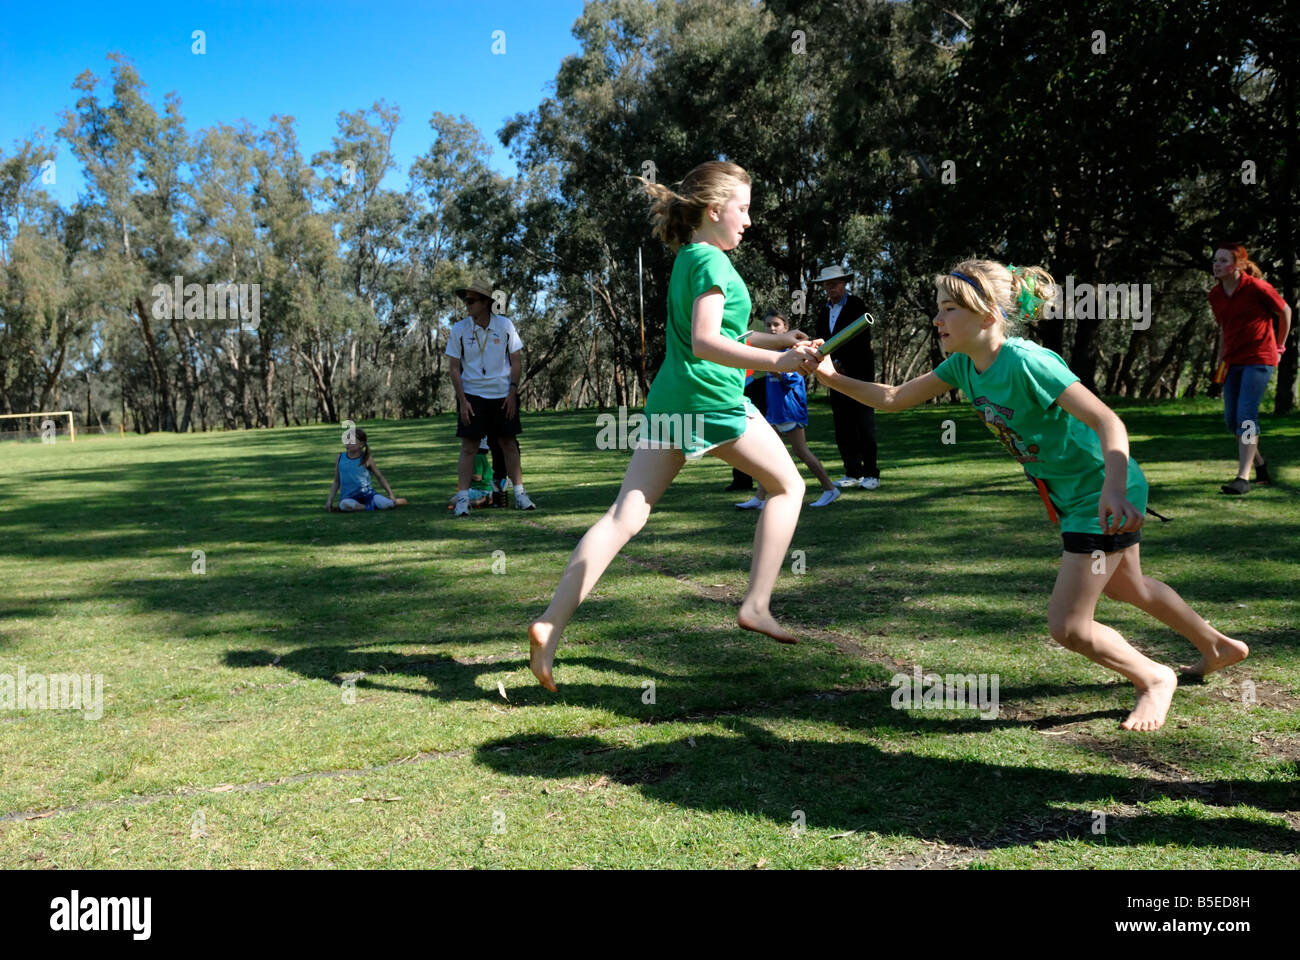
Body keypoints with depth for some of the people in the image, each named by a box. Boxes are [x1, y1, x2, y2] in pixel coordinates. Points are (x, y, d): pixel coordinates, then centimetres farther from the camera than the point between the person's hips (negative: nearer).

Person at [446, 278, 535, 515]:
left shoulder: (505, 325, -1)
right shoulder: (459, 329, -2)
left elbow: (515, 361, 4)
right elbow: (455, 368, 0)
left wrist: (512, 393, -4)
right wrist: (462, 400, -8)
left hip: (502, 395, 1)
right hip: (472, 395, -1)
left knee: (509, 444, 6)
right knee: (469, 447, -3)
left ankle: (520, 494, 15)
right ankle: (462, 499, 1)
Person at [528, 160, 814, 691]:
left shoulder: (684, 259, 20)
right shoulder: (711, 260, -8)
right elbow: (706, 343, -21)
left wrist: (783, 341, 33)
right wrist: (777, 362, -26)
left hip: (668, 399, 8)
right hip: (713, 400, -8)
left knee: (624, 515, 0)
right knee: (787, 485, 13)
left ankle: (551, 623, -10)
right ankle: (756, 605, 10)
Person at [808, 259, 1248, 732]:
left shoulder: (1027, 361, -30)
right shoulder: (964, 364, -6)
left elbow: (1108, 421, -34)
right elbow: (894, 399, -2)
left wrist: (1114, 489, -49)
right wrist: (832, 377, -13)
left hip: (1105, 495, -9)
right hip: (1071, 495, 9)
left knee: (1067, 626, -7)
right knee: (1125, 587, 30)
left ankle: (1156, 679, 20)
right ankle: (1219, 647, 54)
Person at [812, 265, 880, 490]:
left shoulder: (856, 306, -4)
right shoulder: (823, 310, 14)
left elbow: (862, 342, -10)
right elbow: (820, 340, 14)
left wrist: (842, 364, -11)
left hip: (859, 372, -6)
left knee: (864, 424, -6)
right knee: (843, 426, 5)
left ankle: (871, 473, -2)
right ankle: (853, 473, 11)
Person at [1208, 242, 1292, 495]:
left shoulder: (1257, 287, -12)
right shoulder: (1215, 294, 5)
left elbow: (1285, 311, 2)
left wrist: (1280, 346, 9)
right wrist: (1221, 359, 13)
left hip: (1259, 358, -7)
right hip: (1233, 361, 7)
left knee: (1246, 415, -16)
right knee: (1231, 418, 6)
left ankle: (1243, 477, -17)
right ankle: (1260, 467, 25)